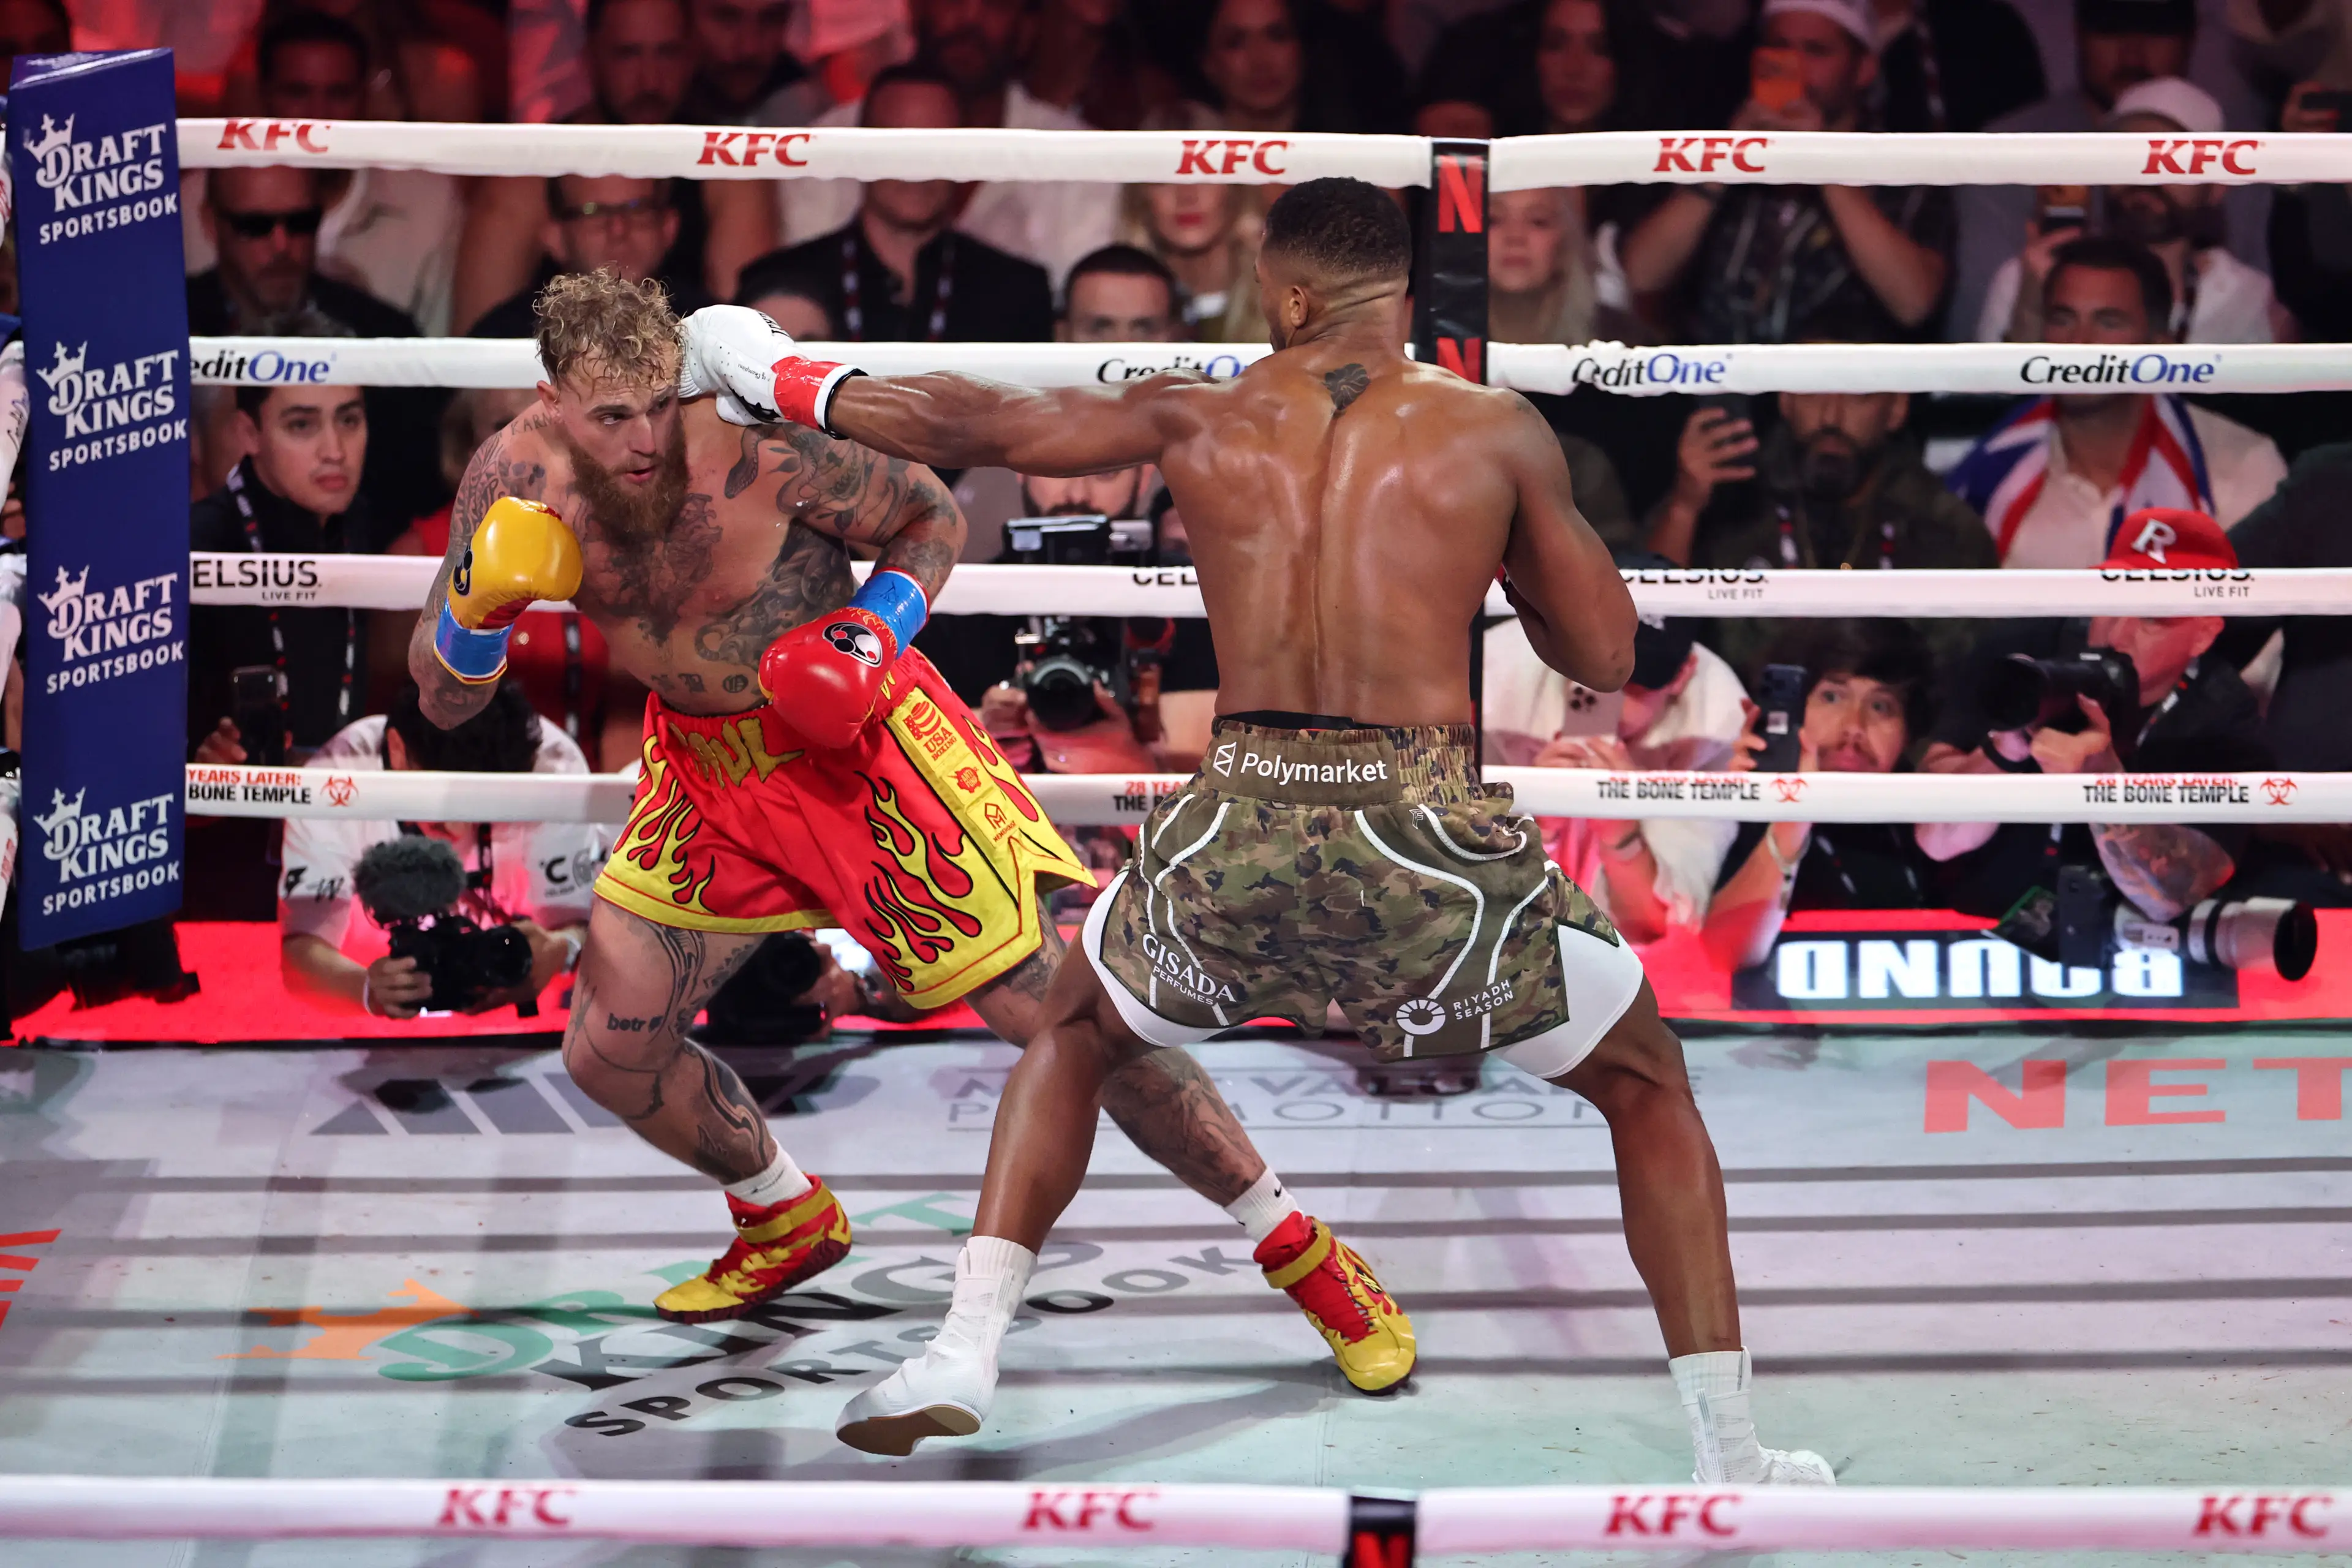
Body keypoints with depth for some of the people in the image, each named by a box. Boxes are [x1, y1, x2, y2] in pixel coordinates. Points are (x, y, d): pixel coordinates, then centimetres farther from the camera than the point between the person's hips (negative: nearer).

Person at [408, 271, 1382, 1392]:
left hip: (856, 742, -5)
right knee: (607, 1055, 3)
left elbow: (932, 514, -8)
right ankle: (787, 1223, 32)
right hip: (702, 761, 5)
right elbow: (443, 700, -5)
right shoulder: (514, 478, -14)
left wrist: (878, 629, -25)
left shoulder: (762, 455, -27)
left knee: (1068, 1013, -11)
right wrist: (480, 607, -26)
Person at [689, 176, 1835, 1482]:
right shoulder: (1494, 431, 5)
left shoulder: (1201, 418, 11)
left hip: (1236, 835, 2)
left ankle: (962, 1352, 18)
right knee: (1648, 1086, 22)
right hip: (1427, 842, -2)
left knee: (1074, 1029, 33)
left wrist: (777, 379, 36)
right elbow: (1604, 655, 12)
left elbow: (963, 423, 20)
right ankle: (1730, 1456, 14)